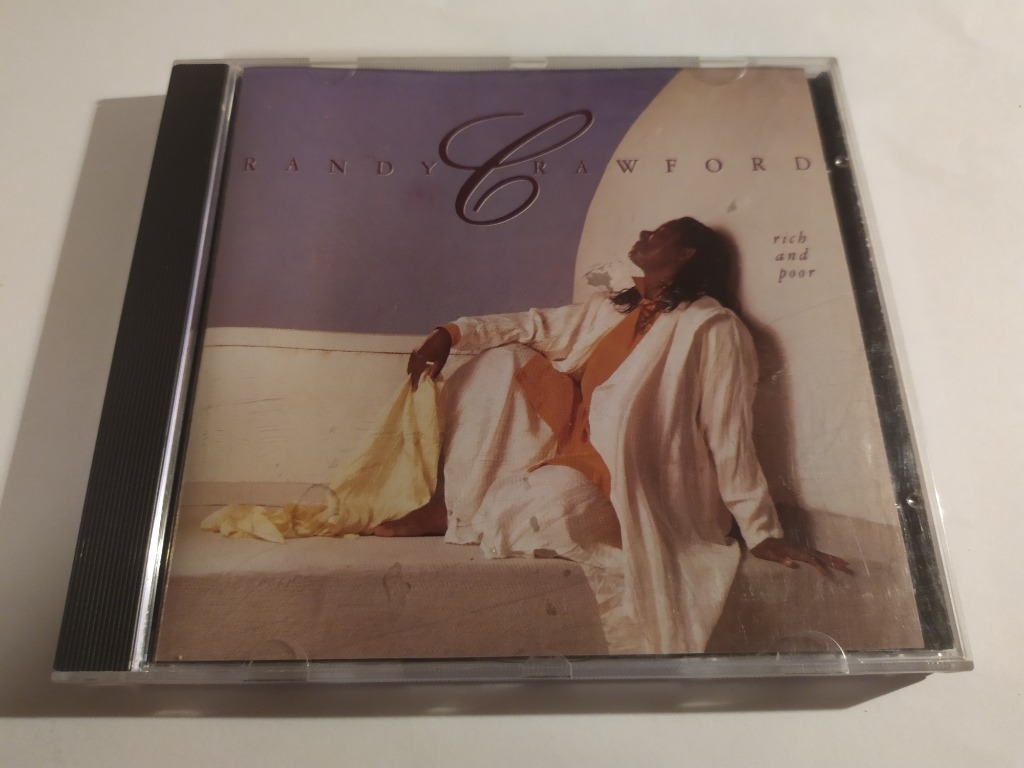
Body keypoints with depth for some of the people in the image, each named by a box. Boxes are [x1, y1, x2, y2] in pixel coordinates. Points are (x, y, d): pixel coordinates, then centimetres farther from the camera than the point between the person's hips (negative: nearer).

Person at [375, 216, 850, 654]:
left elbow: (730, 438, -15)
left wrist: (762, 533, -15)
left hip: (623, 486, -7)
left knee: (552, 499, -38)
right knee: (502, 360, -3)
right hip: (567, 452, 8)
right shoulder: (610, 308, 11)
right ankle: (444, 504, -6)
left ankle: (461, 517, -2)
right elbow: (538, 325, 10)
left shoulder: (713, 328, -13)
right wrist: (452, 333, -2)